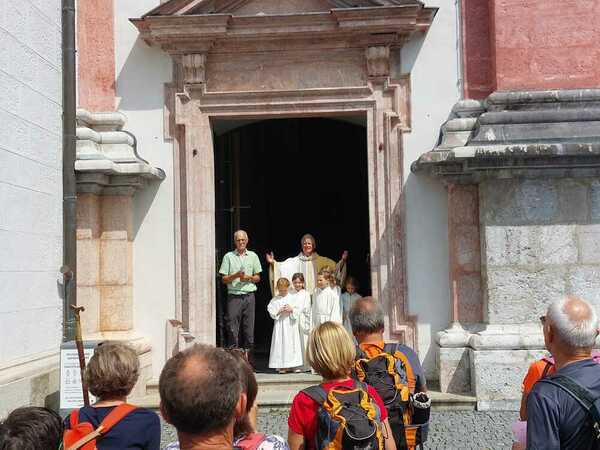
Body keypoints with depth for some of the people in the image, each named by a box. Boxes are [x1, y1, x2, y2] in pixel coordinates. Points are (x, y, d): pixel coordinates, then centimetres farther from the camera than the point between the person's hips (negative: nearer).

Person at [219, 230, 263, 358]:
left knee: (249, 326, 1)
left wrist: (248, 277, -6)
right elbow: (224, 279, 3)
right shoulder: (228, 256, 5)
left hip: (249, 296, 2)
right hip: (234, 296, -2)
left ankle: (246, 351, 9)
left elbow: (258, 278, 13)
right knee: (232, 327, -5)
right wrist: (235, 275, -14)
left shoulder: (253, 256, 12)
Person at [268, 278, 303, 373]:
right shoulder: (275, 300, 2)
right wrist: (279, 311, -16)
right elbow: (272, 313, -1)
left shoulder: (292, 298, 2)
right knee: (281, 344, -2)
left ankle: (291, 365, 9)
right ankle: (281, 366, 2)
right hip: (280, 325, -1)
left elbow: (298, 311, 2)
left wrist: (291, 309, -16)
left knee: (291, 344, 2)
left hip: (291, 325, 1)